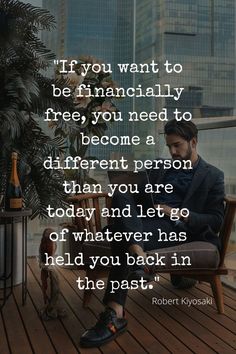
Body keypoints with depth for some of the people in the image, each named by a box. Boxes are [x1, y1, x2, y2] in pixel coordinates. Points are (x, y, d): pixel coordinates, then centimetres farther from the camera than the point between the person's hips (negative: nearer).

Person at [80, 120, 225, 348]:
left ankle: (115, 315, -39)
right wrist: (132, 205, 2)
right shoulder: (159, 169, 28)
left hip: (174, 229, -5)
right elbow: (141, 197, 27)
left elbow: (216, 220, 4)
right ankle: (139, 261, -49)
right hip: (144, 221, 5)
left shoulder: (213, 176, 13)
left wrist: (180, 214, -9)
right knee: (121, 196, -29)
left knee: (122, 237, -35)